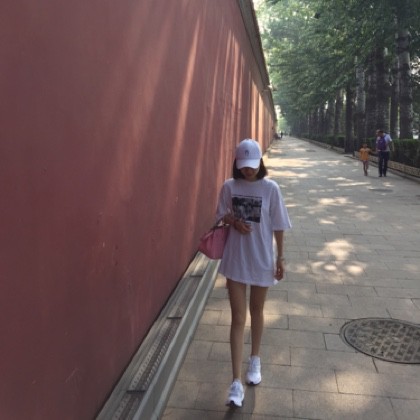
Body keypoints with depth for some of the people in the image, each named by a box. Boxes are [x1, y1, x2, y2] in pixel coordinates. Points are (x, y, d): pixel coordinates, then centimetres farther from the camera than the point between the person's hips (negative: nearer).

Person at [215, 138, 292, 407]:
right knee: (238, 318, 2)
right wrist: (234, 222, -13)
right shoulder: (229, 187, -3)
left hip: (262, 260, 0)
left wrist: (281, 257, -2)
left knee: (257, 312, 17)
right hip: (236, 260, 1)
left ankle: (255, 361, 41)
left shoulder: (270, 188, -7)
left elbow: (278, 226, -2)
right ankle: (237, 382, 7)